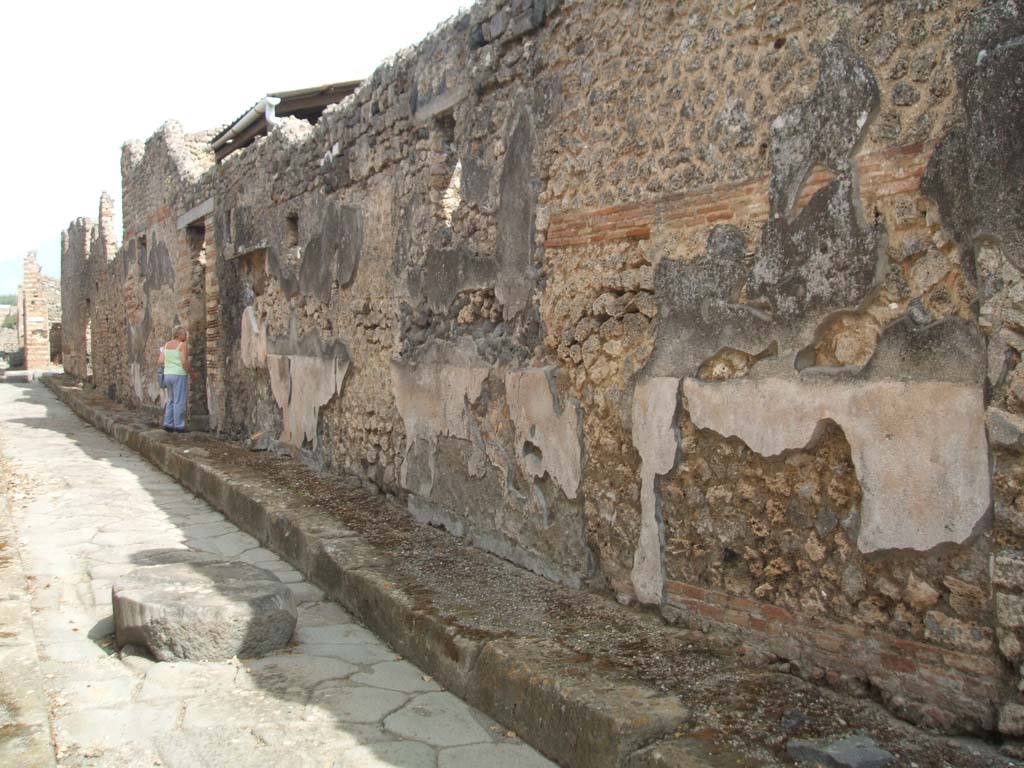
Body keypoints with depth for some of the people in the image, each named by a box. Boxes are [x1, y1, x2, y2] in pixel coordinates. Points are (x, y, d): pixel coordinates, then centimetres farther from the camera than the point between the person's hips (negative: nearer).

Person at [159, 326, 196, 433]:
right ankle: (178, 426, -2)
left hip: (168, 375, 7)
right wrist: (192, 373, -5)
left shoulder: (166, 345, 10)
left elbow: (161, 361, 6)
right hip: (179, 375, -7)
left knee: (171, 401, 15)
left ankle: (168, 424, 10)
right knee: (180, 402, -2)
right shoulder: (183, 345, -10)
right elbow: (184, 362, -19)